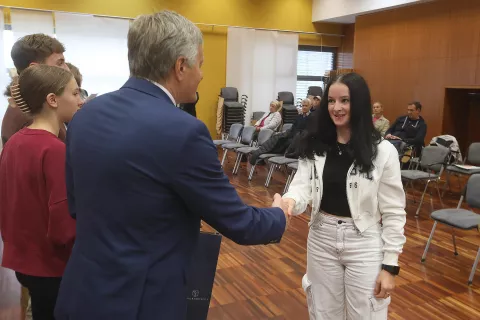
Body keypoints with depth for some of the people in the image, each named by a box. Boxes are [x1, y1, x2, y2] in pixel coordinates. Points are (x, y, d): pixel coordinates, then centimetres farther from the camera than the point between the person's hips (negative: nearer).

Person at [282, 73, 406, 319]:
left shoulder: (383, 151, -10)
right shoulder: (314, 147, -1)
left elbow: (393, 212, -7)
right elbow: (302, 186, -11)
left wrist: (390, 265, -8)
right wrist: (289, 202, -35)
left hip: (364, 244, -2)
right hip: (322, 239, 3)